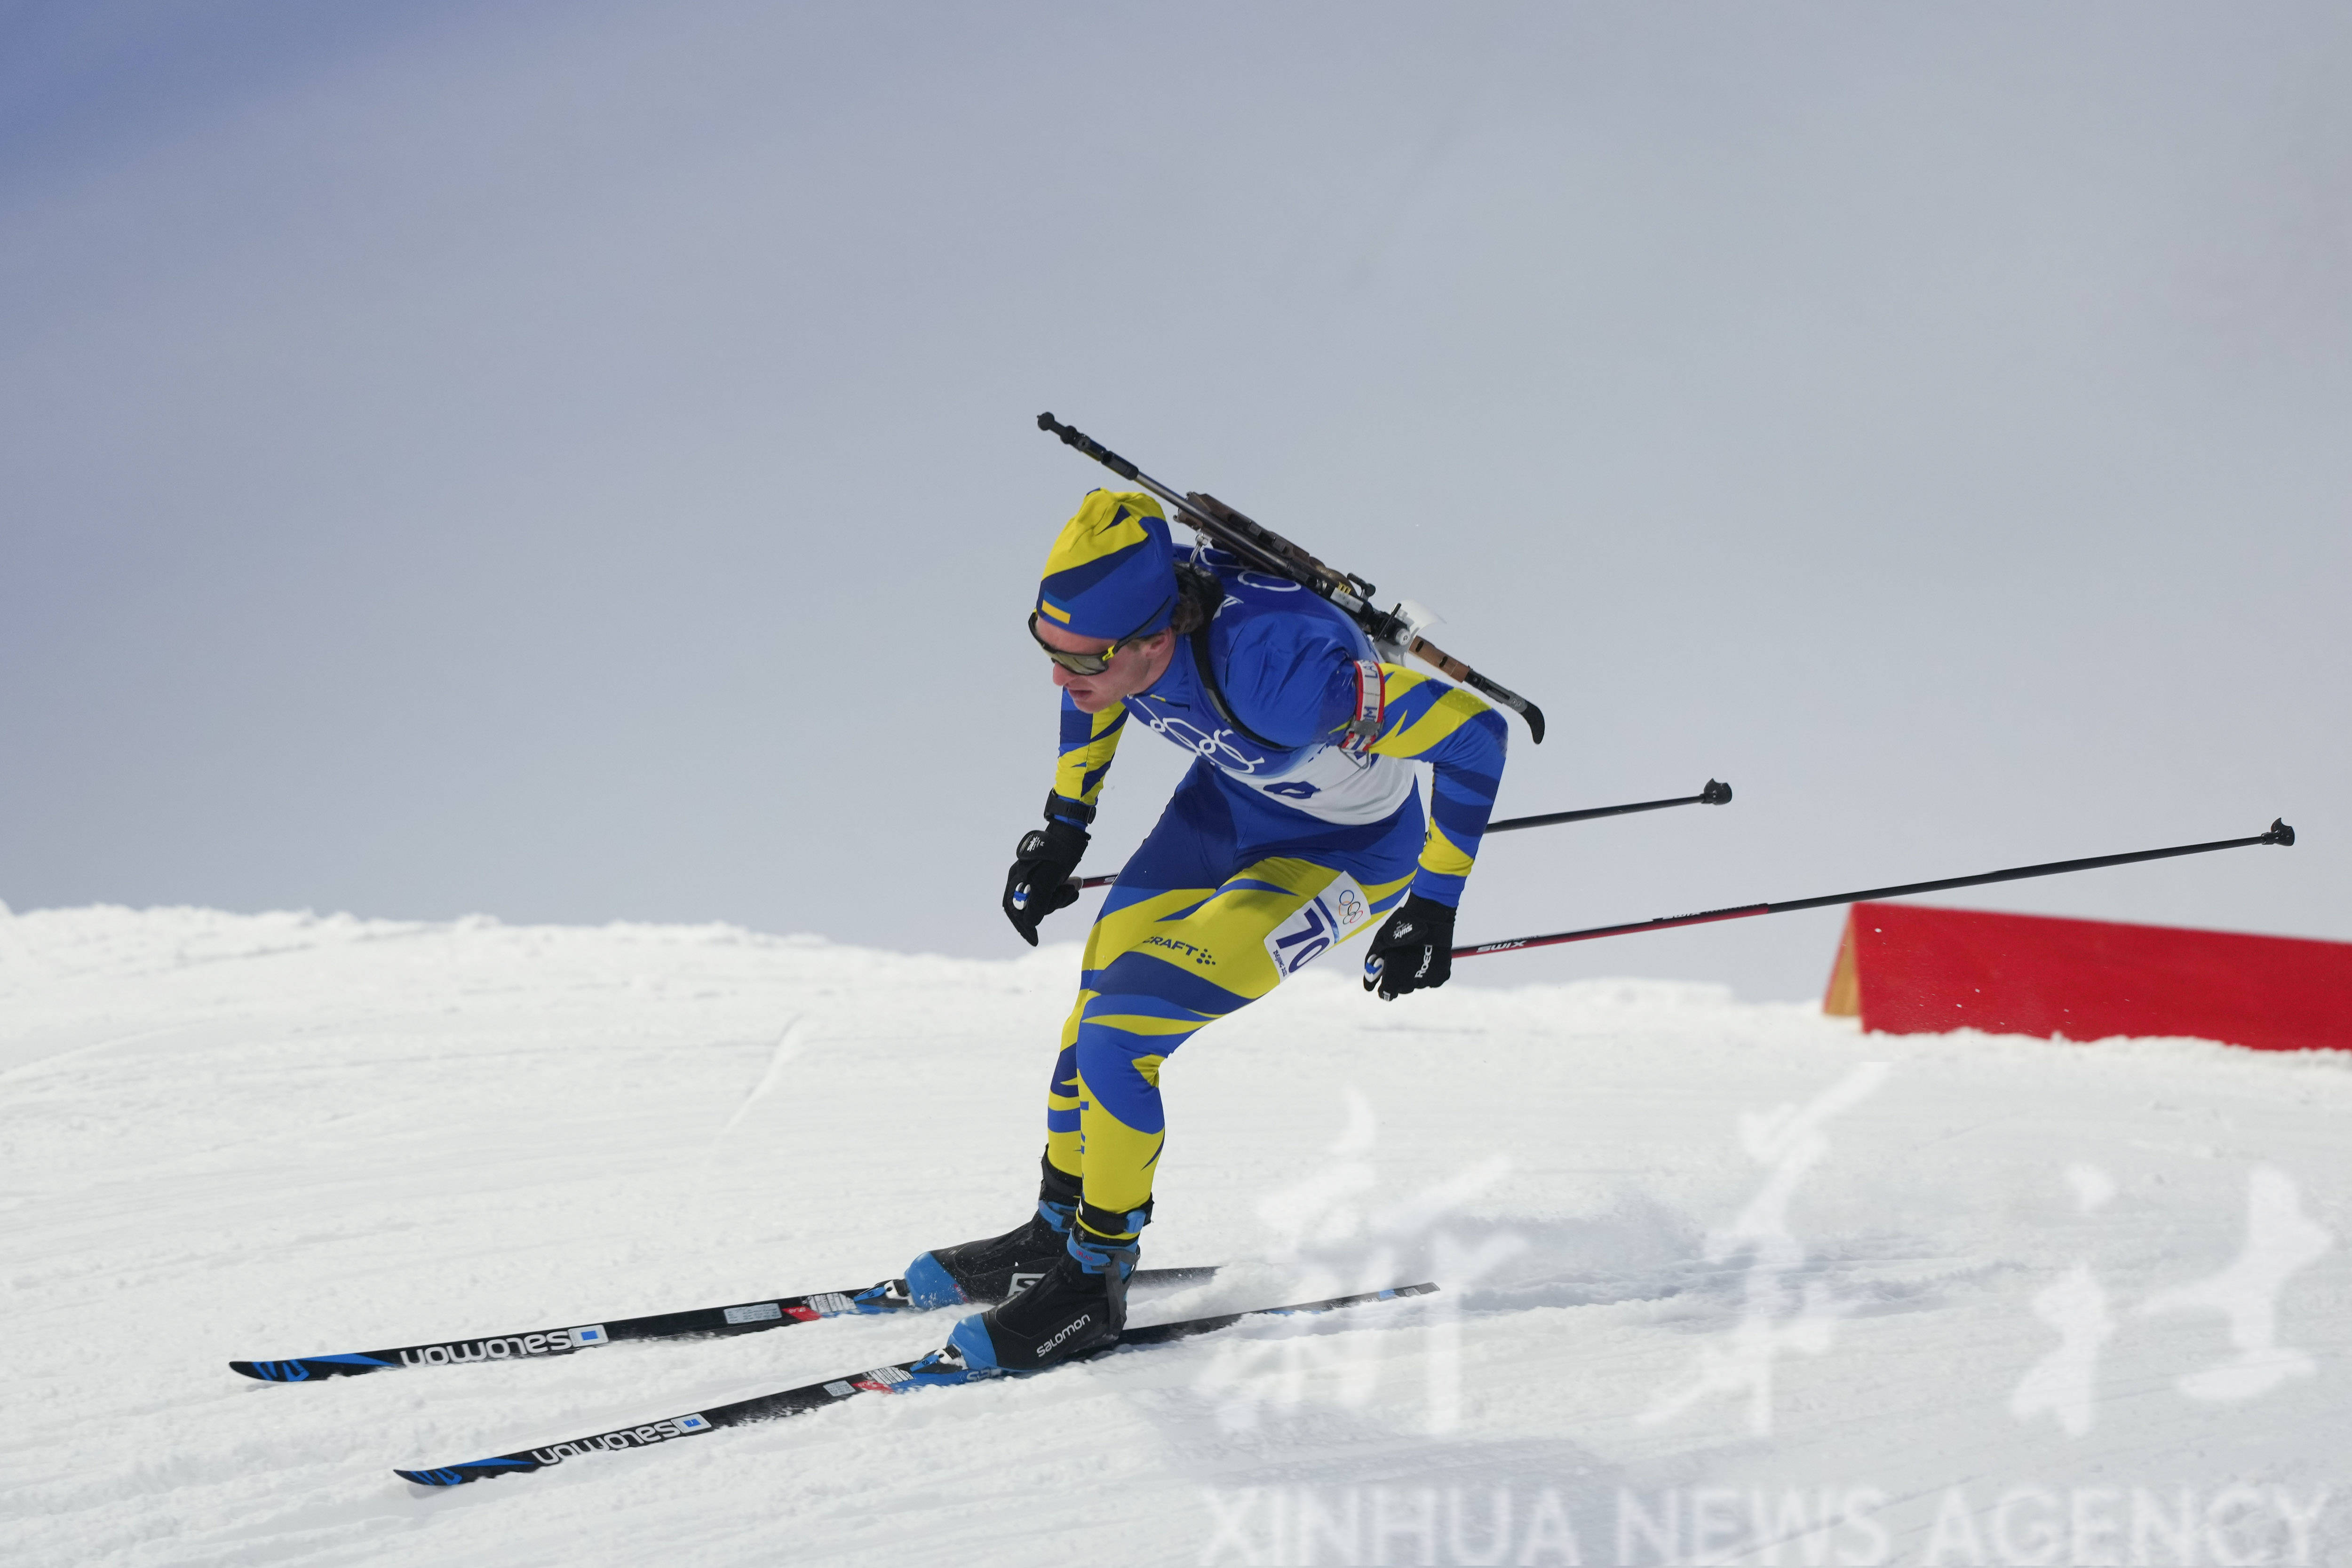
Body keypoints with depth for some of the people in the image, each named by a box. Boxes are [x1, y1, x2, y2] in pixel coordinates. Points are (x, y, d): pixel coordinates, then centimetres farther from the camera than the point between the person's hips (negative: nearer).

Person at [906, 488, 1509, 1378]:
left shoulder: (1275, 670, -43)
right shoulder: (1119, 610, -23)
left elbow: (1473, 735, -34)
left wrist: (1435, 906, -24)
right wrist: (1063, 828, 8)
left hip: (1344, 858, -7)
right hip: (1229, 801, 7)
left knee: (1117, 1035, -15)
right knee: (1094, 1012, 9)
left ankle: (1092, 1287, 4)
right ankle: (1056, 1235, 34)